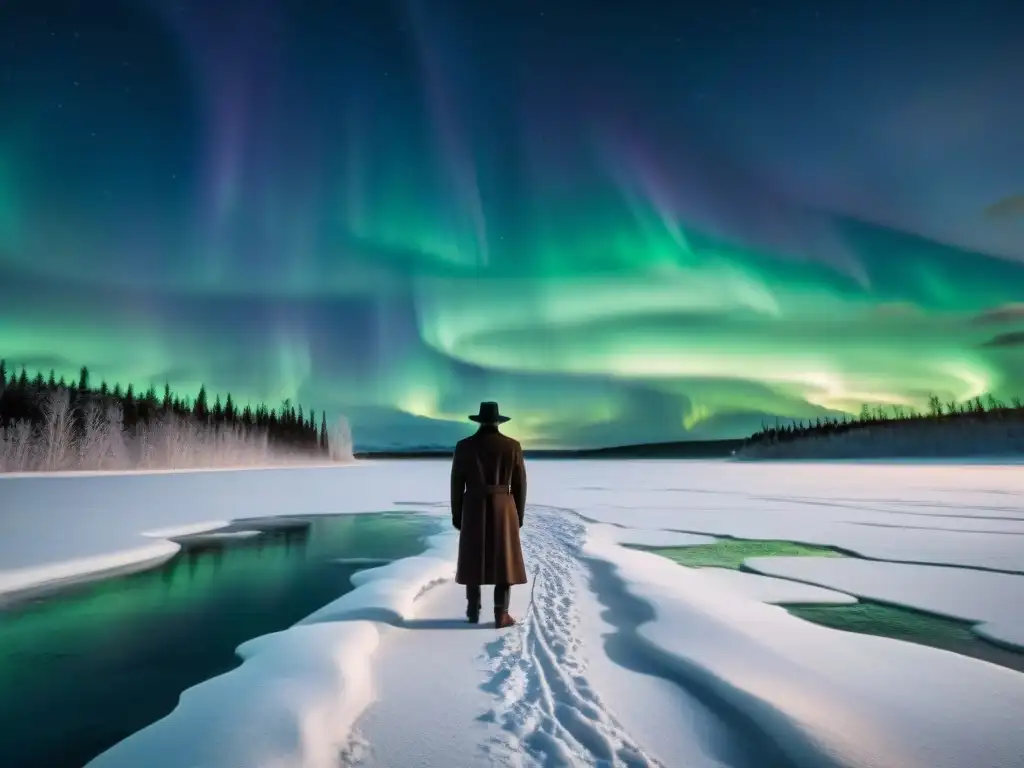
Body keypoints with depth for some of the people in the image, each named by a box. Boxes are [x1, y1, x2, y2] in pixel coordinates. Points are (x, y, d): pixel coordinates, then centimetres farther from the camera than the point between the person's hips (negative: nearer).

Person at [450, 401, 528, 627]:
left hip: (474, 510, 1)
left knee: (473, 560, 13)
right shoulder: (512, 446, -3)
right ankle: (501, 616, 6)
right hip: (503, 510, -1)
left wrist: (456, 514, 9)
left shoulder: (464, 446, -2)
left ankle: (473, 612, 18)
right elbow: (519, 484, 0)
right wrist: (519, 515, 9)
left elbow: (457, 484, 0)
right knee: (505, 561, 6)